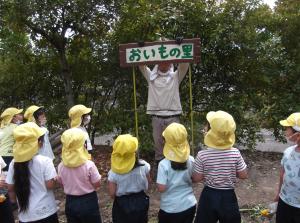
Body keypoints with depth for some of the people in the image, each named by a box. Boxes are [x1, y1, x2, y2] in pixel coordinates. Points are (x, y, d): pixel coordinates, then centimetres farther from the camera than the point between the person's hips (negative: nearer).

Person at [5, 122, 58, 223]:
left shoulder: (14, 163, -4)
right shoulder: (45, 161, -17)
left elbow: (11, 188, 3)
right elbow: (50, 185, -17)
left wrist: (14, 200, 20)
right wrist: (55, 179, 2)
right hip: (46, 212, -3)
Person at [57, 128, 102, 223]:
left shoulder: (61, 166, -10)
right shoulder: (89, 165, -23)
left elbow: (62, 183, 5)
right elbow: (97, 184, -12)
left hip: (70, 203, 4)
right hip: (88, 202, -4)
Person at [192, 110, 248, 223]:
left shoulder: (202, 155, -20)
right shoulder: (235, 154, -16)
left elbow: (197, 178, -11)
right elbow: (243, 175, -6)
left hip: (209, 197, -1)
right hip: (228, 197, 1)